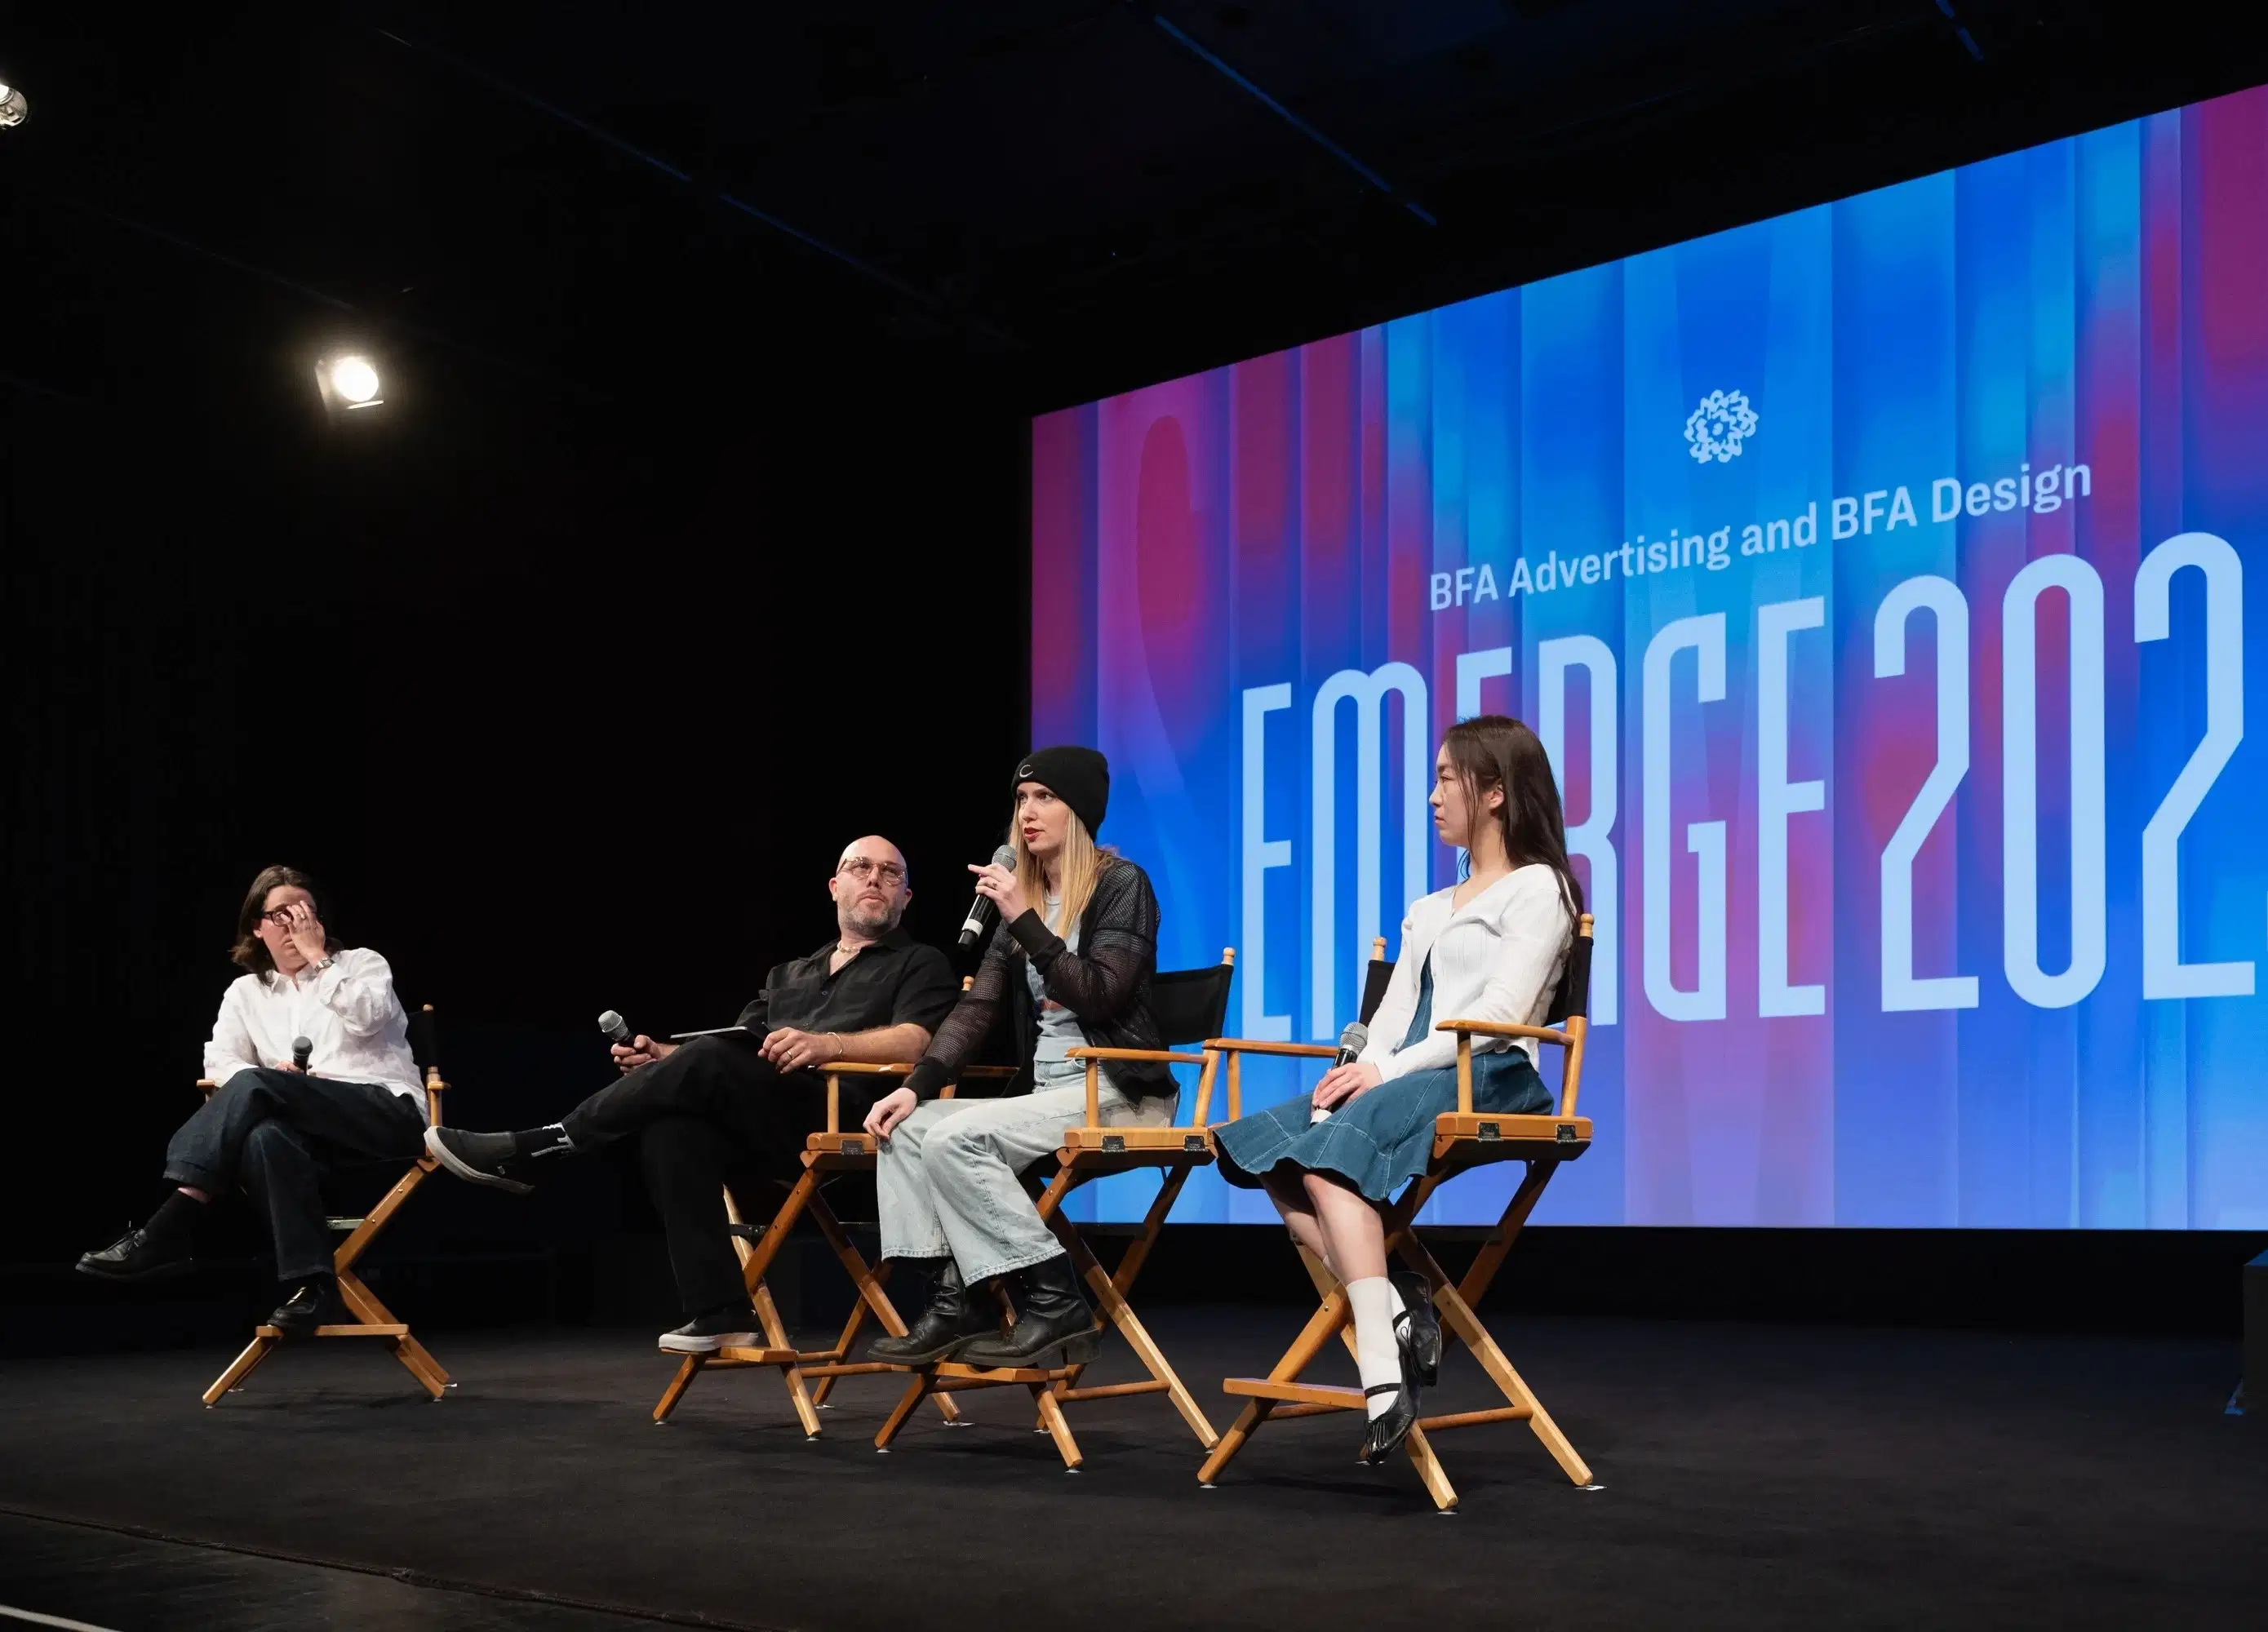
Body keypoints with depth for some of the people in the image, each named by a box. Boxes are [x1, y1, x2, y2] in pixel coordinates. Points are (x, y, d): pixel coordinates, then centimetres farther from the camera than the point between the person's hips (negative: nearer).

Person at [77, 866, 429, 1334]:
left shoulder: (362, 963, 14)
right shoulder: (246, 991, 22)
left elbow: (367, 1017, -8)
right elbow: (219, 1059, 6)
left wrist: (317, 958, -4)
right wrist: (268, 1082, -14)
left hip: (388, 1110, -3)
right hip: (315, 1126, 3)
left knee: (253, 1087, -30)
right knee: (264, 1137, -37)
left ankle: (168, 1230, -39)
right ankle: (311, 1282, -42)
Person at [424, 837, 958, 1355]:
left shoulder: (920, 965, 14)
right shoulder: (788, 975, 33)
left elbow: (914, 1042, -6)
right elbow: (736, 1050, 24)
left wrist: (827, 1044, -24)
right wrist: (664, 1056, 3)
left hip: (844, 1121, -6)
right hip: (758, 1130, 6)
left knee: (710, 1063, -29)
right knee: (670, 1127, -27)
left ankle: (528, 1152, -20)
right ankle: (720, 1317, -31)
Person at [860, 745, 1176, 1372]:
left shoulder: (1121, 884, -4)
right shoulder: (1024, 894, 16)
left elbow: (1098, 997, -16)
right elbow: (976, 1007, 10)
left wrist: (1025, 921, -20)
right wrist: (917, 1084, -4)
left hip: (1115, 1093, -8)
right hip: (1046, 1092, 8)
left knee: (954, 1138, -25)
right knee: (908, 1128, -11)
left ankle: (1054, 1303, -19)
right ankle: (954, 1299, -15)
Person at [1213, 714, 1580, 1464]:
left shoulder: (1537, 888, 4)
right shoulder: (1427, 911, 30)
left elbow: (1501, 1013, -9)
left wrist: (1390, 1069, -15)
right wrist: (1358, 1070, -4)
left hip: (1489, 1078, -7)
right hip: (1403, 1081, 8)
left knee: (1331, 1147, -34)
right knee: (1261, 1142, -20)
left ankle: (1382, 1364, -40)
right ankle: (1394, 1305, -30)